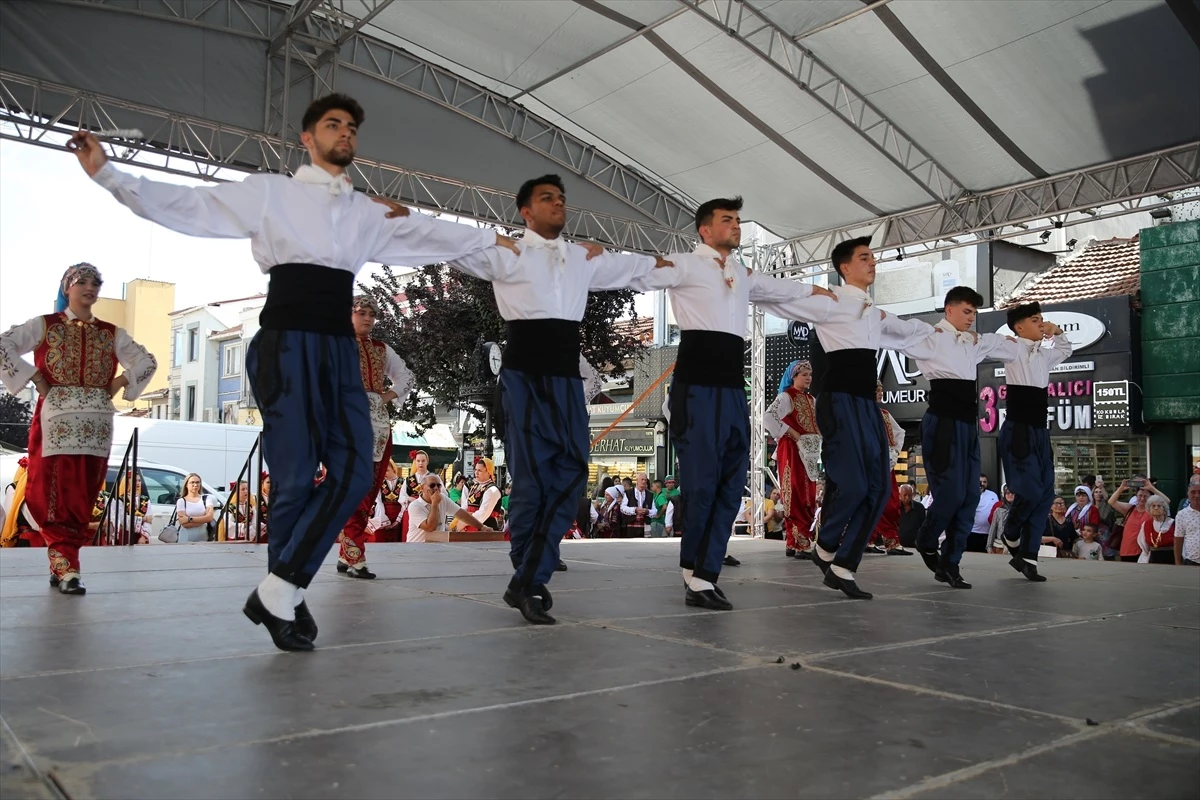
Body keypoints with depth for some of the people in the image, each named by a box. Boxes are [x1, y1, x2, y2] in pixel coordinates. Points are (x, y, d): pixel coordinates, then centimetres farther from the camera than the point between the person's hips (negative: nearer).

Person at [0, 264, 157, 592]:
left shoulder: (112, 334, 15)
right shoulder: (45, 325, 7)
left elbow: (147, 361, 20)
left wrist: (120, 382, 6)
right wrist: (35, 379, -8)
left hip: (96, 422, 3)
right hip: (56, 419, -3)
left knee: (83, 497, 2)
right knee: (55, 494, -8)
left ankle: (62, 564, 11)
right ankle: (65, 563, -6)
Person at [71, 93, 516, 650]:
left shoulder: (369, 213, 20)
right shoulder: (269, 192, 6)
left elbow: (428, 233, 27)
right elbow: (187, 205, 1)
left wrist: (492, 239, 29)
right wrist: (106, 174, -7)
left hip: (340, 349, 5)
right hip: (287, 344, -5)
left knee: (353, 471, -5)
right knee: (295, 477, -5)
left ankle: (278, 594, 5)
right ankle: (285, 599, 13)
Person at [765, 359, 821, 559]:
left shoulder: (811, 400, 18)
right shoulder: (786, 396, -6)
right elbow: (768, 418, -20)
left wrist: (818, 438, 10)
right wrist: (790, 433, -17)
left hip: (809, 452, 8)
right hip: (792, 450, -8)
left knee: (807, 496, 7)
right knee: (796, 496, -12)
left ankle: (793, 542, 12)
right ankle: (798, 544, -13)